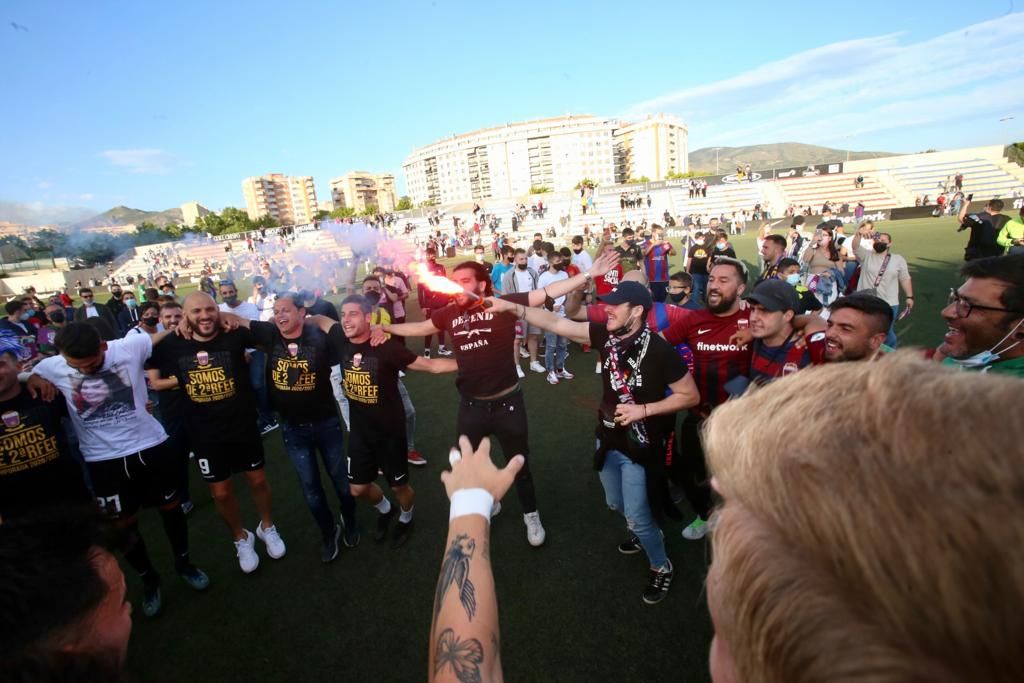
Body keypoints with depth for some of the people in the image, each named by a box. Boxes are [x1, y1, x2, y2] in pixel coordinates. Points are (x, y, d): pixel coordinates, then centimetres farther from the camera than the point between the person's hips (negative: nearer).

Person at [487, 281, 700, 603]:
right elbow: (556, 323, -12)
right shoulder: (605, 334, -11)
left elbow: (690, 395, -16)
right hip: (608, 439, 6)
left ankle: (661, 566, 33)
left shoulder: (659, 351, -25)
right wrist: (513, 307, -19)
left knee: (637, 516, 4)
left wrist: (644, 410, -24)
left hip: (639, 446, -6)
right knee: (616, 503, 25)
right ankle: (645, 530, 56)